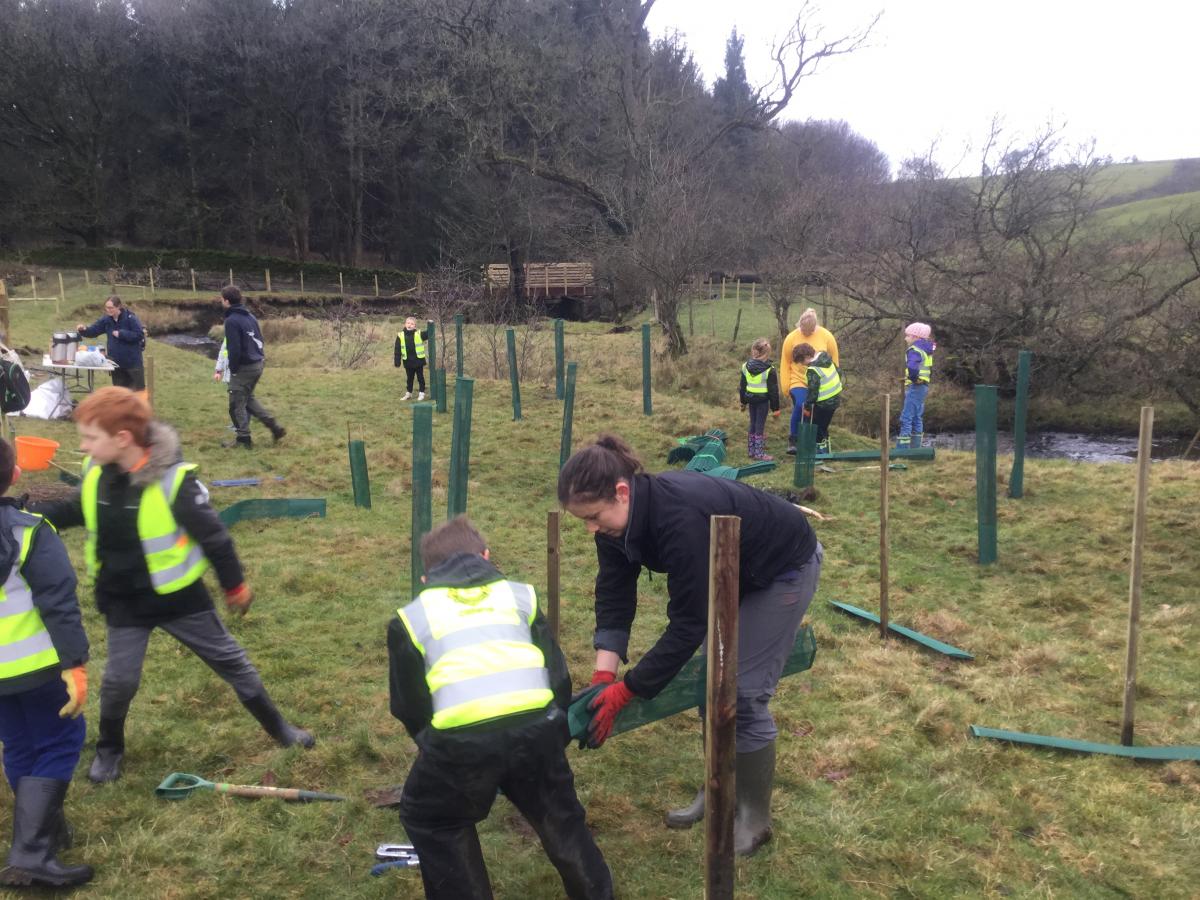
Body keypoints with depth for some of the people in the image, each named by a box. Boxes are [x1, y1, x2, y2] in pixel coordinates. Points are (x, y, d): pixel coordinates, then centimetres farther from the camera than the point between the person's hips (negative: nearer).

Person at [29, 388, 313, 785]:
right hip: (122, 599, 4)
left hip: (178, 595, -3)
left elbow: (212, 534, -17)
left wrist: (234, 586, -7)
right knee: (120, 678, 7)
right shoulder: (96, 473, -9)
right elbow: (74, 510, 14)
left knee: (230, 659, 9)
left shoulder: (173, 478, -27)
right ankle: (109, 748, 36)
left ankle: (278, 727, 24)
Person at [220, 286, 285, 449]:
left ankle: (243, 438, 12)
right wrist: (259, 357, 15)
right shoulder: (250, 317, 10)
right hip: (257, 364, 9)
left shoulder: (232, 321, -16)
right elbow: (260, 340, 15)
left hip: (243, 368, -9)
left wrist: (233, 369, -9)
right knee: (248, 398, 23)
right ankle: (275, 427, 16)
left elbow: (234, 349, -20)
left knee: (237, 404, 5)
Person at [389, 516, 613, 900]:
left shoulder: (412, 618, 19)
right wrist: (556, 738, 35)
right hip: (536, 726, 2)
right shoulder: (520, 595, 23)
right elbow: (558, 677, 21)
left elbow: (409, 706, 21)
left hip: (461, 738, -2)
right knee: (558, 813, 29)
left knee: (430, 820, 27)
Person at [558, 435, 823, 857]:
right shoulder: (617, 517, -16)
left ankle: (755, 818, 10)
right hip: (733, 572, 8)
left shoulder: (679, 518, -40)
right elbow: (613, 596, -11)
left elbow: (689, 623, -35)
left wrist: (625, 691, -30)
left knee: (743, 691, -8)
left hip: (785, 568, -8)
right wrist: (603, 675, -21)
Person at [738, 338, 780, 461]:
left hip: (751, 398, 5)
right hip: (763, 400, -5)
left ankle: (751, 450, 21)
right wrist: (775, 408, -5)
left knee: (753, 424, 15)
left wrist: (743, 401, 21)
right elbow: (773, 390, -11)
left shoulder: (746, 366, 0)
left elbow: (742, 386, 9)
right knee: (760, 425, 0)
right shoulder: (769, 370, -15)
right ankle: (758, 452, 1)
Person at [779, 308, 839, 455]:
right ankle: (793, 439, -9)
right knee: (800, 405, -25)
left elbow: (834, 361, 5)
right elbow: (785, 364, 1)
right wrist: (785, 386, -1)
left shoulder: (826, 336, -5)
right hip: (798, 382, -2)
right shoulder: (791, 338, -7)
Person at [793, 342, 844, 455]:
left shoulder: (812, 370, -22)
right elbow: (838, 373, 15)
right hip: (835, 399, 9)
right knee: (823, 428, 21)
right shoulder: (826, 358, 4)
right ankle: (825, 452, 29)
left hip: (823, 403, -9)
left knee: (817, 430, 3)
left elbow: (812, 391, -22)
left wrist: (807, 407, -12)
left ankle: (821, 452, 5)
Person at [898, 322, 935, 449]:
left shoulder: (914, 350, -15)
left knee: (906, 418, -10)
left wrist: (913, 377, -18)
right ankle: (915, 447, 20)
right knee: (917, 419, 15)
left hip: (915, 387, -10)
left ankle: (902, 449, -13)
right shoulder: (925, 350, 16)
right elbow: (929, 370, 24)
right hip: (924, 386, 10)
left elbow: (912, 367, -34)